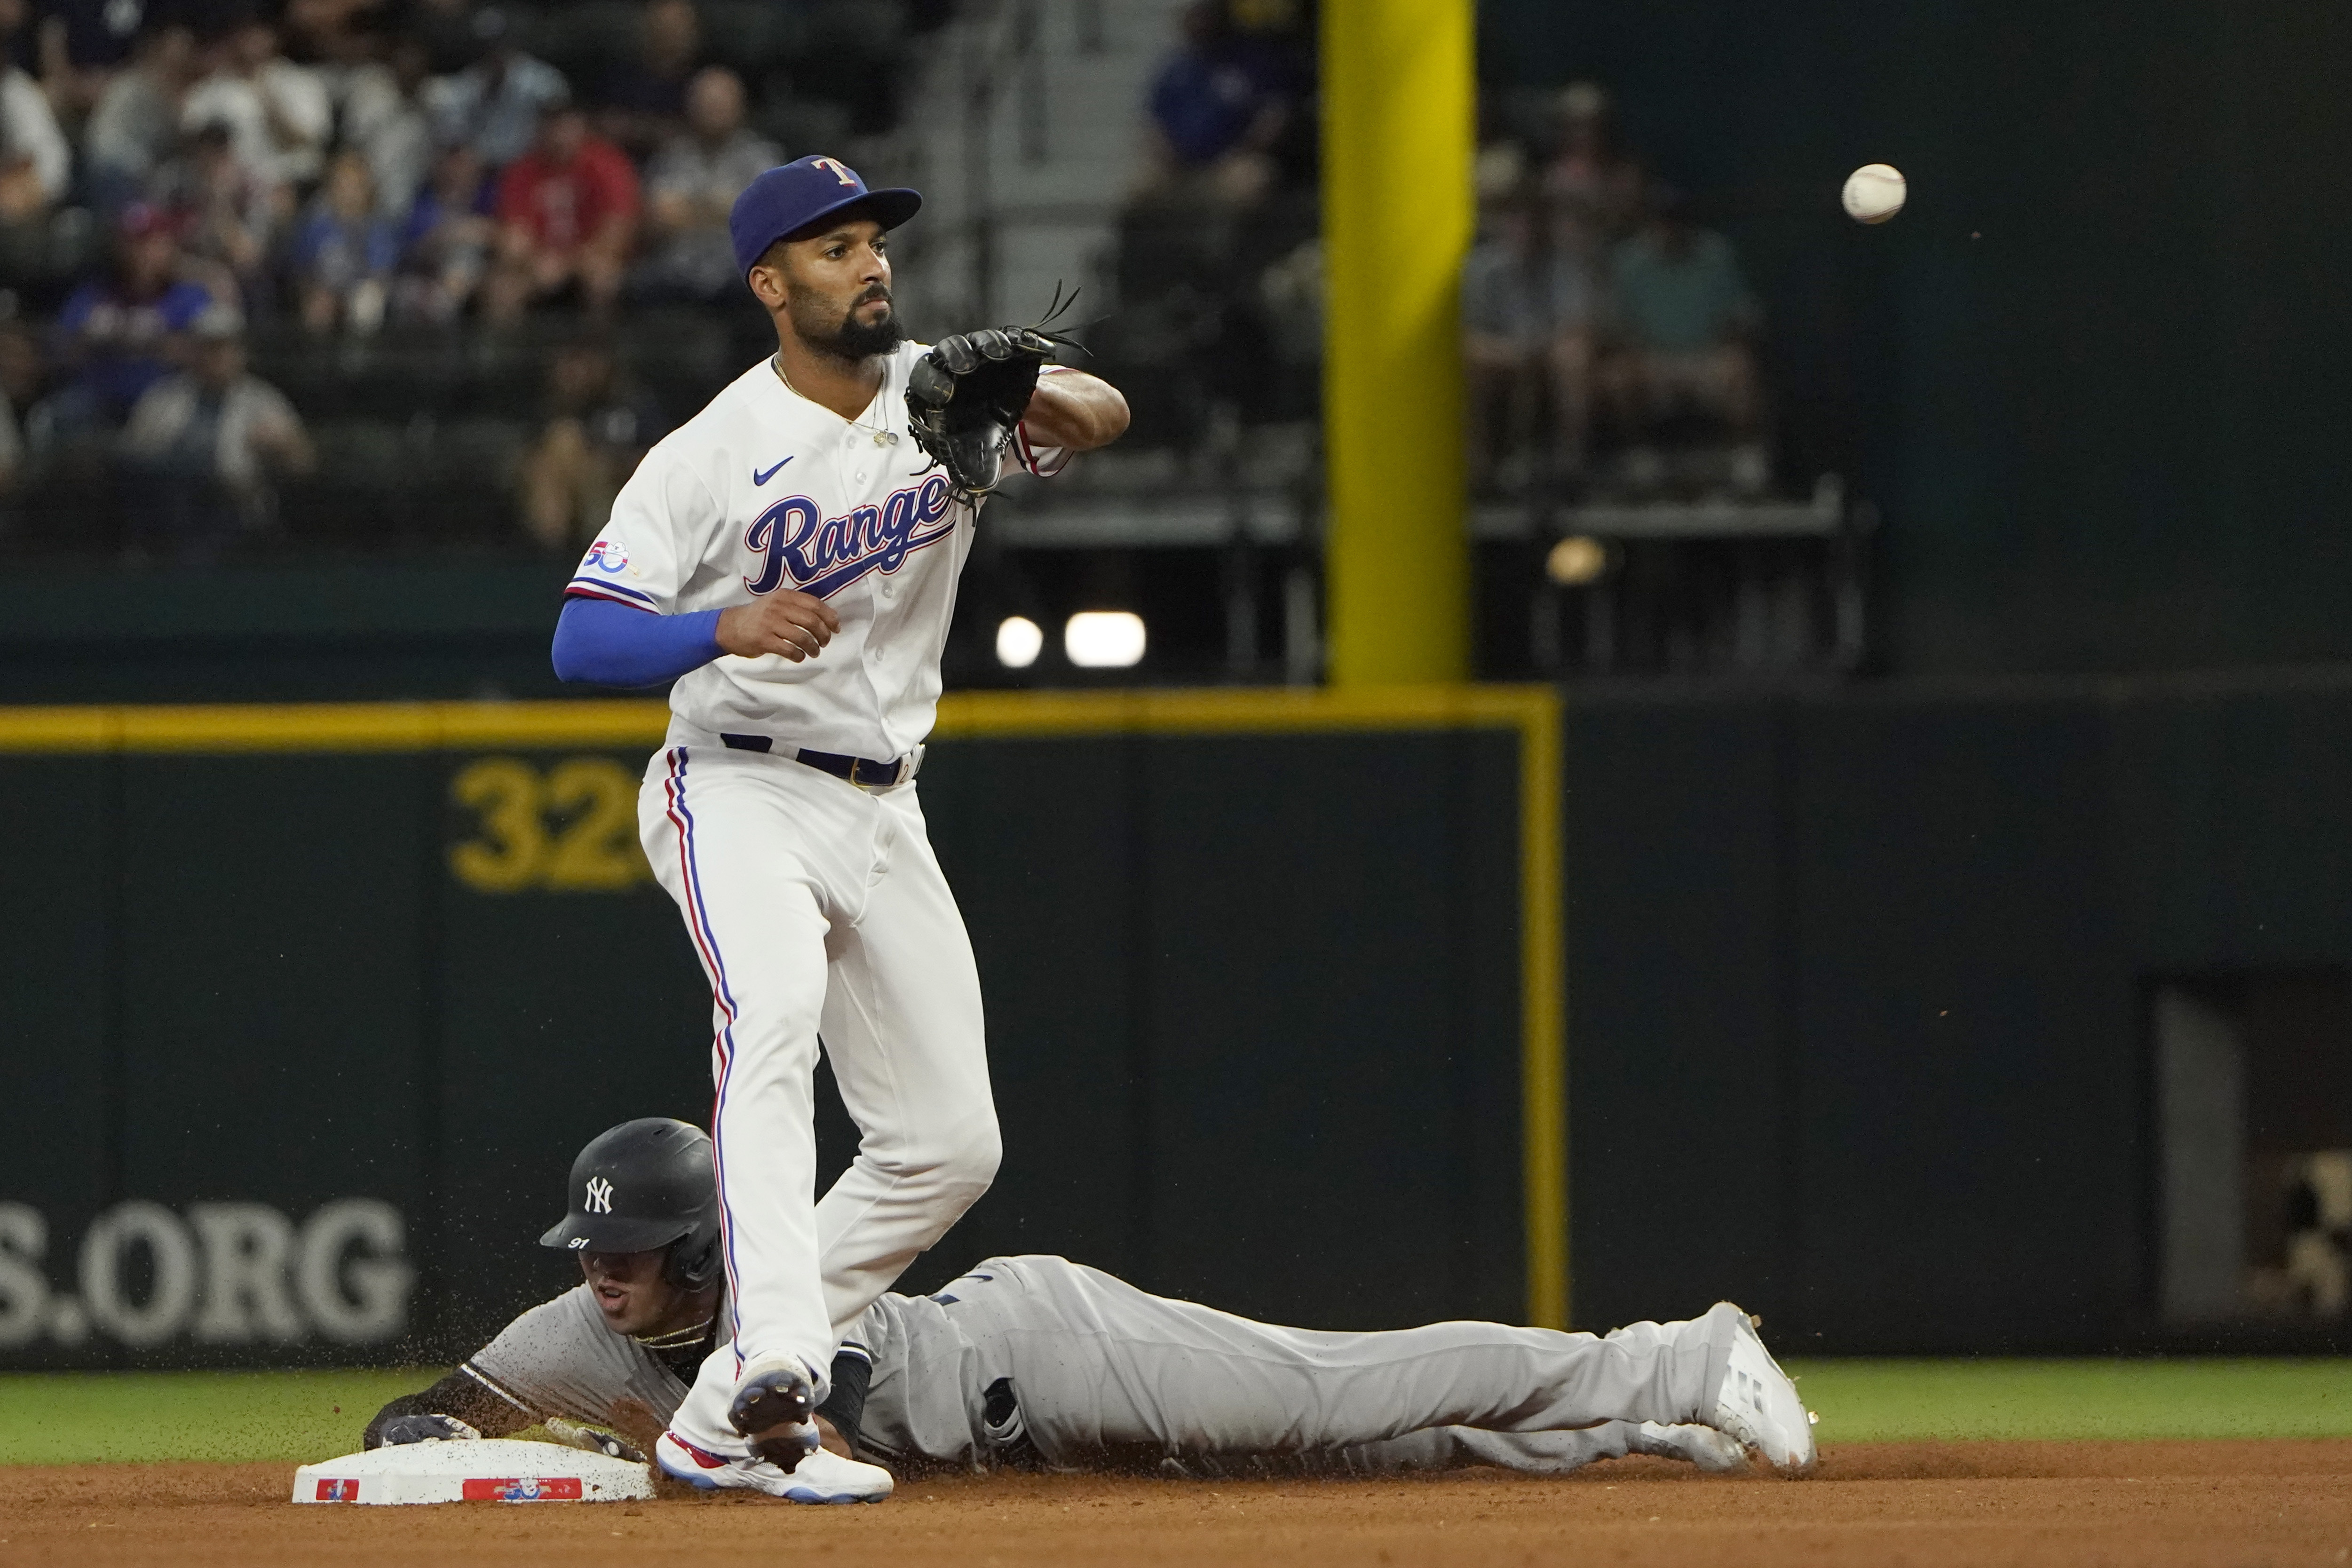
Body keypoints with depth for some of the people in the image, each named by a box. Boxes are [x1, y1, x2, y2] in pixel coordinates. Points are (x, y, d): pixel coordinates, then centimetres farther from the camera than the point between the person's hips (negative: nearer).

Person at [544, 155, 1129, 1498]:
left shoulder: (939, 394, 3)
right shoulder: (711, 455, -10)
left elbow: (1104, 418, -11)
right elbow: (580, 643, -15)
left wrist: (1018, 388, -32)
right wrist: (727, 629, -33)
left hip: (883, 816, 6)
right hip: (741, 794, -6)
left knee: (952, 1143, 2)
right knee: (776, 1007, -35)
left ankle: (724, 1414, 10)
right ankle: (779, 1359, -49)